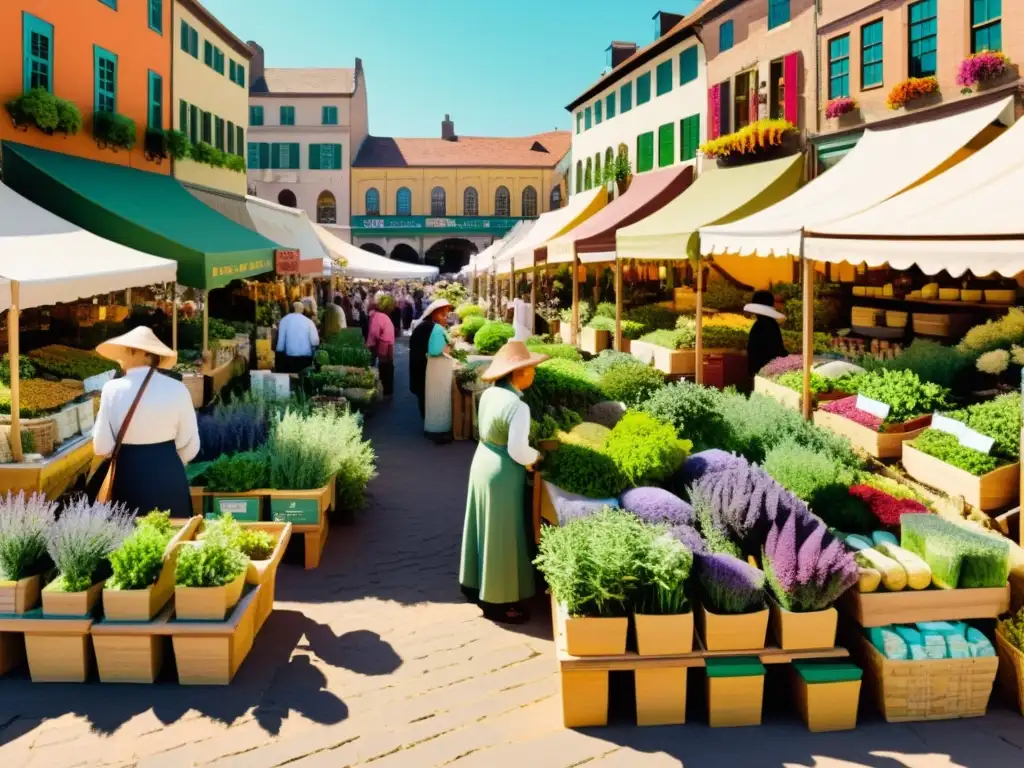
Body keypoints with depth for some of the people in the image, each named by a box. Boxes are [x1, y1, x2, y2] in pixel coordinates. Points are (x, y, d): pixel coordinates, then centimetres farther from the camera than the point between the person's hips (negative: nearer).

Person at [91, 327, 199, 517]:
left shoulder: (113, 389, -9)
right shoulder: (176, 389, -6)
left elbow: (102, 447, -7)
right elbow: (190, 446, -1)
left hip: (128, 476, 0)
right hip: (169, 477, 1)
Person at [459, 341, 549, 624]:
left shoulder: (489, 394, 0)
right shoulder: (517, 406, -26)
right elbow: (518, 451, -25)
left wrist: (528, 454, 11)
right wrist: (536, 457, -5)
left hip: (483, 462, 9)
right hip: (502, 473, -9)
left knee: (484, 529, 22)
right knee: (500, 536, 4)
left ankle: (476, 584, 37)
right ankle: (497, 601, 17)